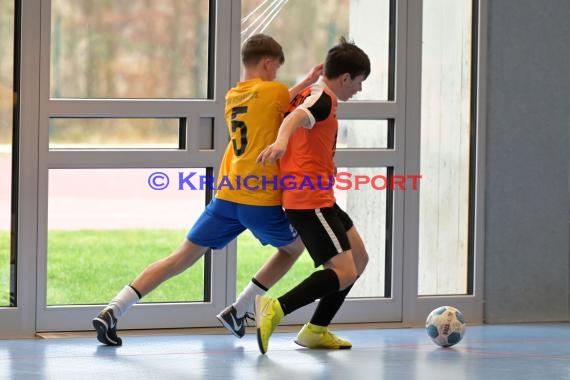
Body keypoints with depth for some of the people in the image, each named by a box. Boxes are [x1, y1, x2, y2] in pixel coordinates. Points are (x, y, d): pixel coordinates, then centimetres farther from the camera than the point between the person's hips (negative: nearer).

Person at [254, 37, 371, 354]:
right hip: (310, 200, -11)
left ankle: (316, 331, 18)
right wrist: (281, 142, -56)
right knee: (344, 272, -16)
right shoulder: (323, 98, -14)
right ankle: (276, 309, -24)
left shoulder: (314, 95, 16)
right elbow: (296, 117, -36)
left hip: (319, 198, 11)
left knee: (359, 260, 16)